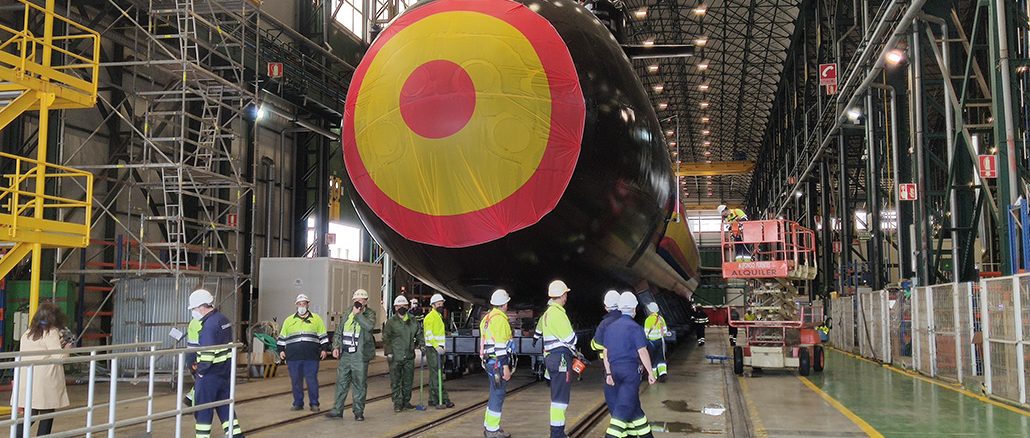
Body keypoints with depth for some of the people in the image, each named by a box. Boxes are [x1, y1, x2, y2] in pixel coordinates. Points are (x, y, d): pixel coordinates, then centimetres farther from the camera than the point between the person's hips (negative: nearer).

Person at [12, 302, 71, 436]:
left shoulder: (27, 334, 13)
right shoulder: (52, 333, -8)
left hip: (27, 382, 6)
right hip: (45, 383, -6)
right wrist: (67, 346, 6)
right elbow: (59, 357, -14)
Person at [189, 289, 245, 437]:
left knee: (203, 408, 4)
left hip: (210, 375, -9)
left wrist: (201, 371, -10)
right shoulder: (223, 319, 9)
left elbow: (208, 352, -23)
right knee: (225, 406, 14)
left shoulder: (209, 324, -18)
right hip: (225, 372, 9)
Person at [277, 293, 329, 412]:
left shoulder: (316, 319, 11)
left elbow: (323, 336, 12)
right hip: (293, 356, 2)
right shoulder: (289, 320, 14)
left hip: (311, 357, -2)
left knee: (312, 380, -3)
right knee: (296, 381, 5)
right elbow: (282, 337, 18)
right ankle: (298, 403, 15)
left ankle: (314, 404, 5)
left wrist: (324, 349, 4)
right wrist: (281, 350, 9)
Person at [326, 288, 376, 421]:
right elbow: (339, 332, 17)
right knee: (341, 383, 7)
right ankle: (337, 409, 16)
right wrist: (336, 346, 4)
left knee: (359, 385, 3)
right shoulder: (347, 314, 12)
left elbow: (369, 326, -24)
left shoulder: (370, 314, -1)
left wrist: (358, 314, -19)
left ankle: (358, 411, 13)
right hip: (345, 355, 4)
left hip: (360, 357, -4)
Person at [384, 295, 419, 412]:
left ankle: (406, 401, 23)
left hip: (409, 356, 4)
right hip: (395, 356, -4)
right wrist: (388, 352, -9)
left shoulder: (412, 321, 10)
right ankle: (397, 403, 4)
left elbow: (418, 334, 21)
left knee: (408, 380, 11)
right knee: (396, 381, -2)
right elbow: (386, 338, -3)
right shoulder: (391, 321, -2)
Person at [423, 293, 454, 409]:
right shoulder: (430, 317, -11)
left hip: (438, 349, 10)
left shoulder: (439, 316, 19)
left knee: (435, 375, 12)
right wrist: (436, 346, -26)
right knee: (436, 375, -9)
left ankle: (433, 399, 17)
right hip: (432, 349, -10)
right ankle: (443, 399, -11)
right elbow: (429, 334, -19)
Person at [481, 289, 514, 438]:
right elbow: (500, 346, -20)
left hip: (488, 361, 10)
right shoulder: (500, 319, -15)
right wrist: (506, 367, -19)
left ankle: (488, 425, 26)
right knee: (498, 395, -3)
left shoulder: (487, 318, 15)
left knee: (495, 393, 19)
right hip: (498, 362, -10)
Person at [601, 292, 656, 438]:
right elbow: (642, 352, -13)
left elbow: (606, 353, 11)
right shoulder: (635, 328, -10)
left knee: (633, 404, 17)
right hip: (631, 371, -7)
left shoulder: (610, 327, 10)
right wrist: (650, 373, -7)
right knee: (625, 406, -6)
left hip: (616, 370, 7)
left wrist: (609, 374, 15)